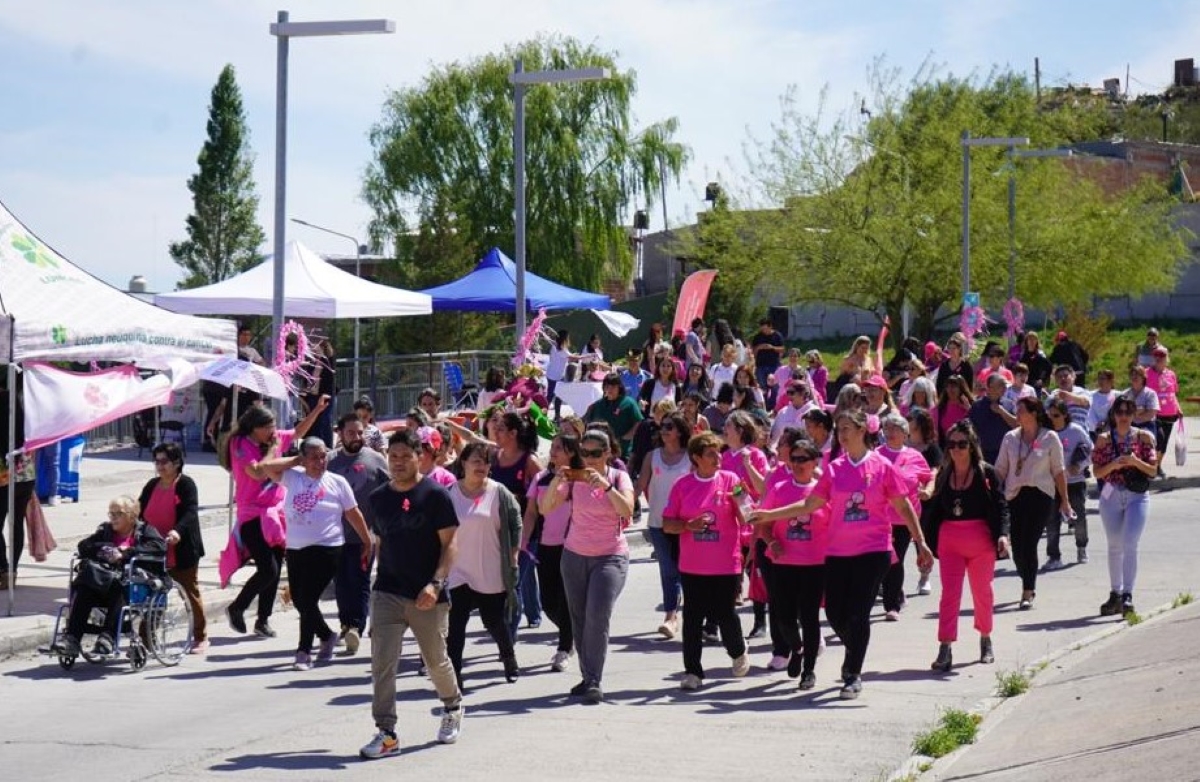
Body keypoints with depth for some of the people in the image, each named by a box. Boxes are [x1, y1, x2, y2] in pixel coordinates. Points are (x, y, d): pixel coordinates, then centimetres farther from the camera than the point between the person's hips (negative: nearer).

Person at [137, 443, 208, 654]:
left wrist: (178, 531, -38)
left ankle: (201, 637, 18)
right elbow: (140, 512, 10)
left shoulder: (186, 484, -8)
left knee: (191, 592, 7)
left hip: (181, 551, -5)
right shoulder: (152, 486, 11)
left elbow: (191, 512, -21)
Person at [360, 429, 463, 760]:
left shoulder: (435, 494, -7)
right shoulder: (379, 498, 7)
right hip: (387, 593, 3)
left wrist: (436, 583, -20)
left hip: (427, 596, -3)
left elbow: (449, 543, -9)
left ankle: (453, 708, 41)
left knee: (436, 661, 12)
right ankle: (386, 733, -7)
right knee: (382, 662, -9)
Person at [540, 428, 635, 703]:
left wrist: (606, 485, -32)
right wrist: (555, 483, -23)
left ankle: (594, 682, -16)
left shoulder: (619, 477, -4)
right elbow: (545, 508, -7)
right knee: (579, 619, 5)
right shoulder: (574, 479, 1)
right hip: (575, 555, 4)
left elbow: (627, 510, -21)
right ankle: (588, 677, 14)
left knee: (598, 616, -16)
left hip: (610, 556, -4)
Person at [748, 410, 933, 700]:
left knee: (858, 613, -8)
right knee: (835, 613, 5)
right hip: (838, 552, 3)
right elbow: (810, 505, 7)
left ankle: (853, 675, 3)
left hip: (873, 551, -3)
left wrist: (921, 542, 0)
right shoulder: (834, 469, 5)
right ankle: (855, 656, 34)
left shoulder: (883, 467, -2)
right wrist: (769, 515, 0)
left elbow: (903, 507, 3)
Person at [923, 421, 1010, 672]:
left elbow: (1000, 507, -7)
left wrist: (1002, 534, -20)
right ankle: (945, 650, -12)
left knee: (982, 591, 14)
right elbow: (935, 511, 10)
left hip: (980, 540, -2)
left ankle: (986, 641, 33)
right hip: (949, 540, 2)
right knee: (949, 592, -6)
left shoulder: (986, 473, -4)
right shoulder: (943, 475, 6)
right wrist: (929, 542, 8)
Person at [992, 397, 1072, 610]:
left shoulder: (1050, 438, 0)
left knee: (1029, 544, -10)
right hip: (1015, 496, 3)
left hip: (1040, 495, -3)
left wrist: (1064, 501, 5)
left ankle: (1027, 593, -4)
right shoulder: (1010, 438, 7)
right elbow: (1000, 470, 10)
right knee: (1017, 547, 2)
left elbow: (1059, 472, 4)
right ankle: (1029, 585, 27)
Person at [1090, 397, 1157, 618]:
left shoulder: (1143, 437, 1)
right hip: (1111, 496, 2)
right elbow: (1097, 472, 3)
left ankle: (1127, 595, -18)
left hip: (1137, 497, -2)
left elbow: (1153, 470, 1)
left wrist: (1136, 462, -17)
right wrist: (1114, 465, -16)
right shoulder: (1104, 439, 4)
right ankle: (1116, 594, 20)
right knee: (1115, 547, 10)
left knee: (1130, 545, -14)